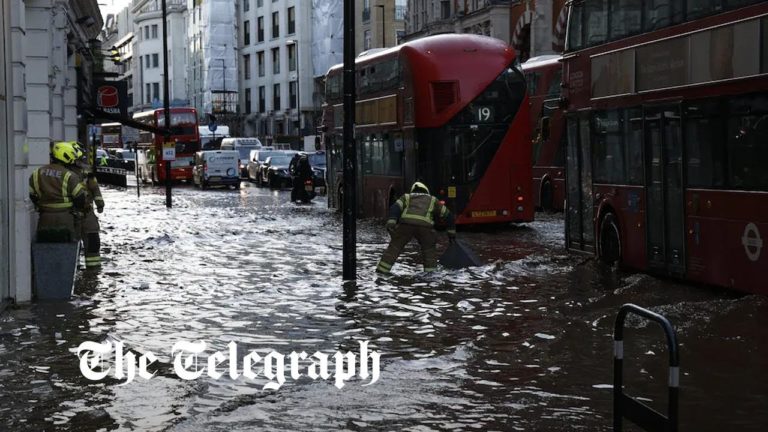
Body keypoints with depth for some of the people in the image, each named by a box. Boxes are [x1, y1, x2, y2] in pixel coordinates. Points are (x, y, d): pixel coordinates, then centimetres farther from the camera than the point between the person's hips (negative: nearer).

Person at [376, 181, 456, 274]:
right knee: (429, 249, 21)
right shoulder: (432, 200, 35)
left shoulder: (406, 197, 32)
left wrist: (391, 222, -2)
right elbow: (447, 215, 37)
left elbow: (395, 207, 11)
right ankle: (431, 272, 13)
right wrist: (451, 231, 43)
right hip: (424, 225, 0)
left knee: (395, 246, 12)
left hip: (406, 223, 0)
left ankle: (382, 270, 7)